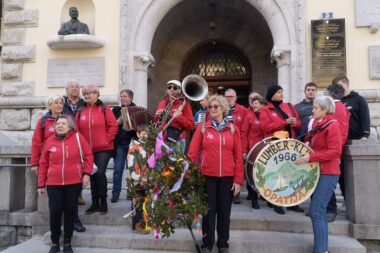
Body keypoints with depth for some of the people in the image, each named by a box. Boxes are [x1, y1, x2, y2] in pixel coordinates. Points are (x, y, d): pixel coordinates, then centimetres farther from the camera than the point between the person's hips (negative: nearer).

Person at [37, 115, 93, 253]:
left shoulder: (78, 138, -1)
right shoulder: (49, 141, 5)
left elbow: (88, 156, 2)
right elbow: (43, 164, 8)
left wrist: (86, 173, -7)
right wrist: (41, 184, 8)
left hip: (74, 182, -1)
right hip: (53, 183, 1)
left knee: (70, 211, 6)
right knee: (55, 212, 0)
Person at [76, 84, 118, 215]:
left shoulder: (104, 108, -2)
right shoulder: (81, 111, 8)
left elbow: (113, 126, -6)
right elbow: (77, 129, 9)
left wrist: (107, 140, -8)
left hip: (103, 149, -4)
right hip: (87, 149, 4)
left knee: (100, 173, -10)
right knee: (92, 175, 11)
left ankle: (103, 202, 5)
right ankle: (95, 203, 21)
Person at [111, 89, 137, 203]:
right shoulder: (116, 110, 11)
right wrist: (118, 122, -12)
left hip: (132, 142, -1)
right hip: (119, 143, 1)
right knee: (118, 169, 0)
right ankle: (115, 193, 8)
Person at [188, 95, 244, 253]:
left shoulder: (233, 129, 4)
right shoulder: (202, 128, 2)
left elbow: (238, 156, 3)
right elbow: (192, 152, -2)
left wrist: (238, 179, -2)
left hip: (227, 177, 1)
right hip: (207, 176, -1)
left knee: (225, 211, 10)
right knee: (209, 210, 8)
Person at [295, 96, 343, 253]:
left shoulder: (332, 125, -13)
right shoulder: (317, 124, 13)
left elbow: (335, 152, -20)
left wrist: (311, 157, -24)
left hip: (327, 174, -9)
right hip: (317, 172, 9)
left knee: (316, 212, -11)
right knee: (320, 211, 12)